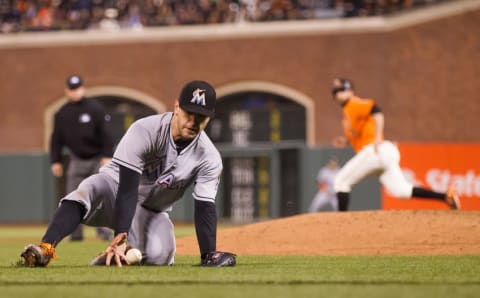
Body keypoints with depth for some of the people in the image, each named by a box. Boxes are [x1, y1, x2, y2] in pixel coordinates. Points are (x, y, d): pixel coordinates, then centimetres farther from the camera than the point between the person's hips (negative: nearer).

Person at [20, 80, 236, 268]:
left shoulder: (209, 158, -16)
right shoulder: (144, 131, -26)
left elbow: (204, 207, -18)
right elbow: (127, 189, -33)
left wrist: (209, 255, -33)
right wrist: (120, 236, -44)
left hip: (152, 212, 3)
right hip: (115, 189, -3)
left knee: (159, 256, -28)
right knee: (92, 189, -38)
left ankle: (114, 254, 3)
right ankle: (45, 249, -50)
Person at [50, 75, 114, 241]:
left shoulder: (95, 109, -9)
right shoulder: (61, 114, 2)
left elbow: (106, 134, -11)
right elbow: (56, 138, 6)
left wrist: (107, 156, -18)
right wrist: (55, 161, 1)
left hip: (98, 158, -3)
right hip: (77, 160, 3)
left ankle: (103, 231, -3)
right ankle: (75, 233, 1)